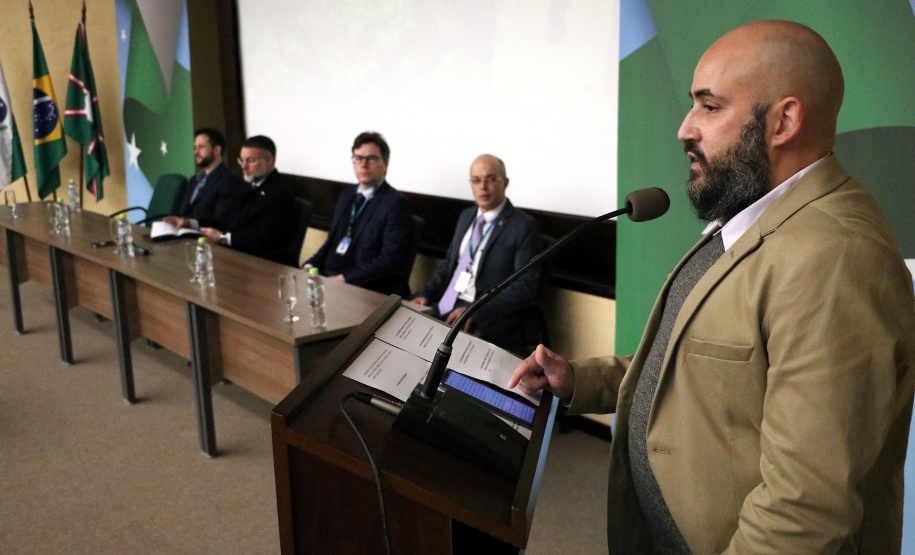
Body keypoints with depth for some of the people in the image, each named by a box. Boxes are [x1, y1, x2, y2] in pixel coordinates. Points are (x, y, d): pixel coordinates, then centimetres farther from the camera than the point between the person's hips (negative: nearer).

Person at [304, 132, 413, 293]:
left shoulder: (395, 204, -8)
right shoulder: (347, 194, 16)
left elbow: (391, 259, -15)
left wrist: (344, 279, -18)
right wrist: (311, 266, 3)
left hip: (362, 287, -7)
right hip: (324, 275, 7)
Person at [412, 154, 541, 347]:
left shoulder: (524, 226, -6)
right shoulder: (466, 217, 18)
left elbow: (525, 287, -12)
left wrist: (475, 312, -20)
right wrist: (425, 294, 6)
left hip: (487, 319, -7)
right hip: (443, 308, 7)